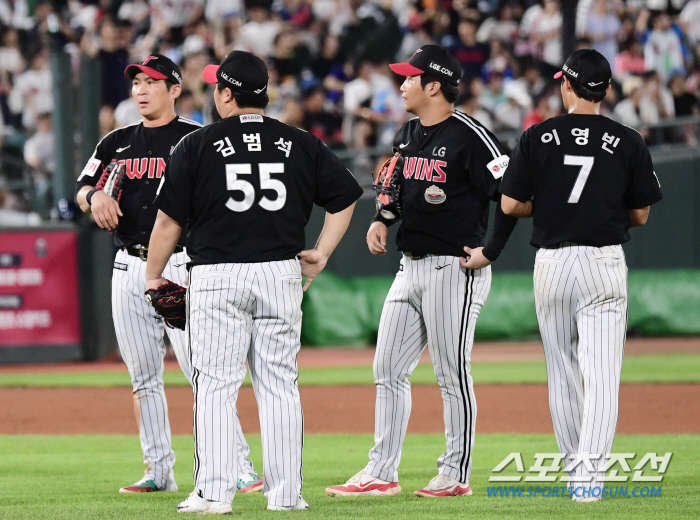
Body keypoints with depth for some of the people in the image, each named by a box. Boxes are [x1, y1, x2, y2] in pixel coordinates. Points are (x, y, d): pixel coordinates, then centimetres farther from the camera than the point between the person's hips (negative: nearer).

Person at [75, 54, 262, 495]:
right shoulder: (117, 143, 16)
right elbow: (82, 191, 14)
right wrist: (94, 195, -11)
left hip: (181, 265, -6)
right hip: (129, 269, 6)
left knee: (200, 368, -13)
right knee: (143, 375, 7)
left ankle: (238, 466, -12)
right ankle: (159, 471, 13)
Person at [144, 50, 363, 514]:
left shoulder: (198, 146, -2)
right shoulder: (300, 145, 6)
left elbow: (169, 219, -1)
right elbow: (345, 196, 10)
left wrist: (153, 276, 10)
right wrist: (322, 254, 12)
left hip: (217, 276, -2)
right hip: (281, 273, 3)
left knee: (216, 385, 0)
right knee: (280, 385, 7)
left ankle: (214, 493, -5)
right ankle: (285, 493, 6)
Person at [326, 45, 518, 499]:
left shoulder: (470, 137, -14)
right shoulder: (407, 135, 13)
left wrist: (491, 251, -17)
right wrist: (381, 220, 9)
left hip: (455, 270, -9)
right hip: (410, 268, 9)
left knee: (452, 375, -3)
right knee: (388, 371, 7)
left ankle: (456, 474, 6)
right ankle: (382, 473, 12)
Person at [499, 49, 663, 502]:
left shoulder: (537, 138, -2)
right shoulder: (628, 142, -2)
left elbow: (510, 205, -3)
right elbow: (640, 215, 3)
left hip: (551, 262, 2)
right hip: (604, 262, -1)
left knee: (562, 372, 15)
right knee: (602, 374, -5)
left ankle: (574, 466, 23)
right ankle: (591, 472, -18)